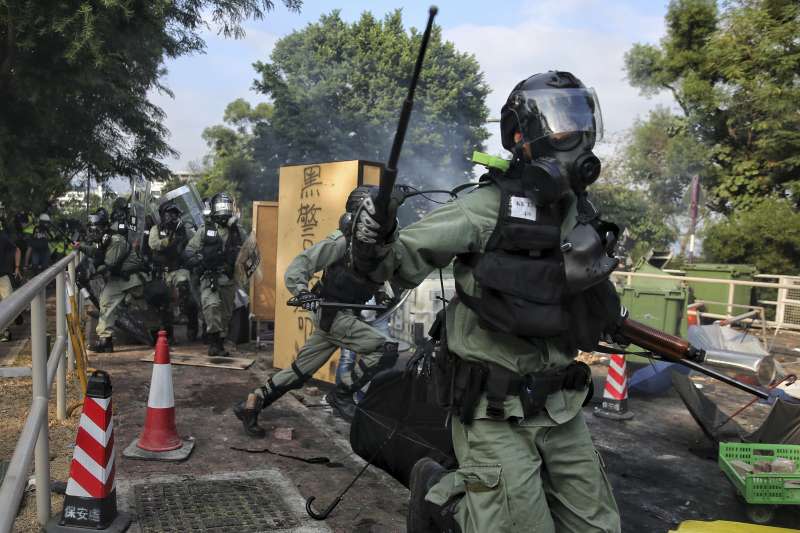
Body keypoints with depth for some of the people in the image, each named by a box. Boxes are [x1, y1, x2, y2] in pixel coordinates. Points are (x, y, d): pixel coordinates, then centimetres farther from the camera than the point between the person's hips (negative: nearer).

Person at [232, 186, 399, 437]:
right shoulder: (341, 241, -15)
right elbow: (299, 266, -17)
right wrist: (302, 292, -31)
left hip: (346, 313, 8)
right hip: (331, 313, -8)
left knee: (300, 370, 12)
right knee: (386, 351, -18)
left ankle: (251, 404, 22)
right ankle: (342, 394, -3)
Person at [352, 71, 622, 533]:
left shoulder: (583, 215, 5)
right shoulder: (490, 208, -17)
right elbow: (402, 262, -17)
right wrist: (375, 245, -34)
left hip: (561, 408, 7)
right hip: (496, 410, -7)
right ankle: (439, 491, 24)